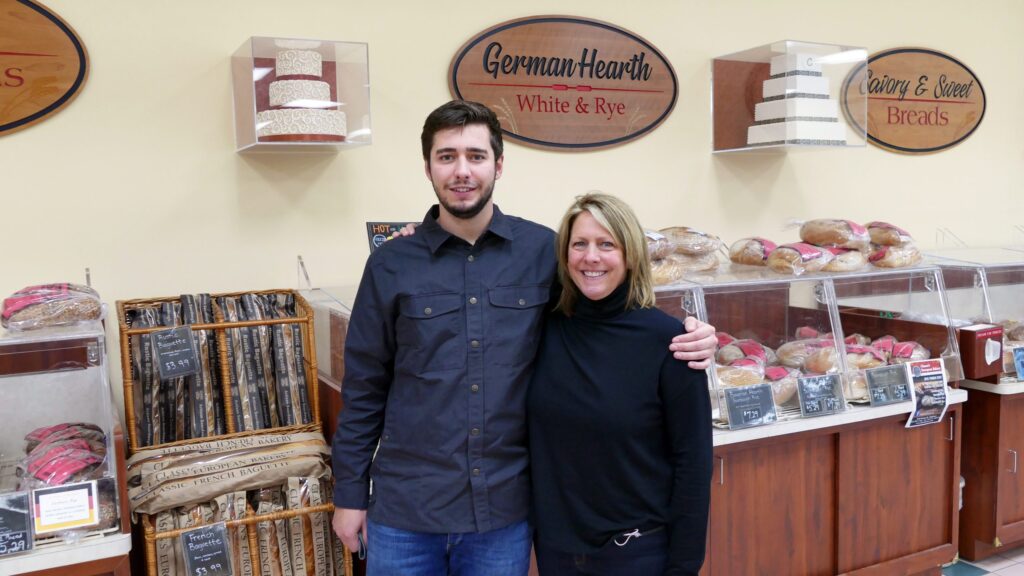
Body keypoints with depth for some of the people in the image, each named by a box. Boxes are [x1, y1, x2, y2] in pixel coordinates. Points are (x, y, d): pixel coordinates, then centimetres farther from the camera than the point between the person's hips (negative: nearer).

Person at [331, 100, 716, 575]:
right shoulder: (391, 265, -3)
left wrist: (685, 339, -9)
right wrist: (349, 493, 4)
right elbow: (364, 390, 2)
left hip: (505, 508, 0)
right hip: (405, 508, 0)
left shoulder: (544, 251, -3)